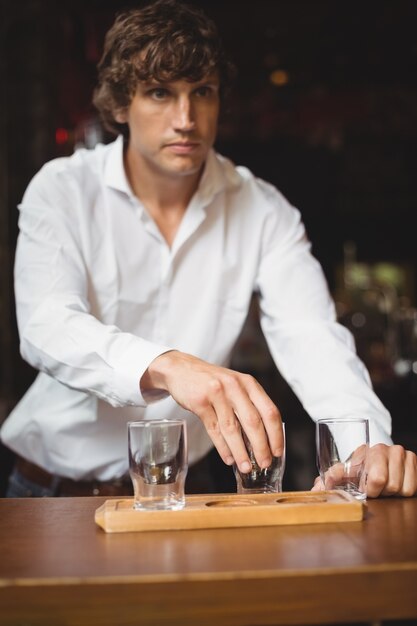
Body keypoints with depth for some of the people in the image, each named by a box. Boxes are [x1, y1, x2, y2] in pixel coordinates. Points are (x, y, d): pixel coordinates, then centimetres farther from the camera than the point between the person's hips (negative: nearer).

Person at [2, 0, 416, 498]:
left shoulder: (262, 211, -2)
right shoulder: (62, 191, -7)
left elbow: (311, 336, -13)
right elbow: (47, 327, -23)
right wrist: (166, 365, -42)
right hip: (55, 485, -1)